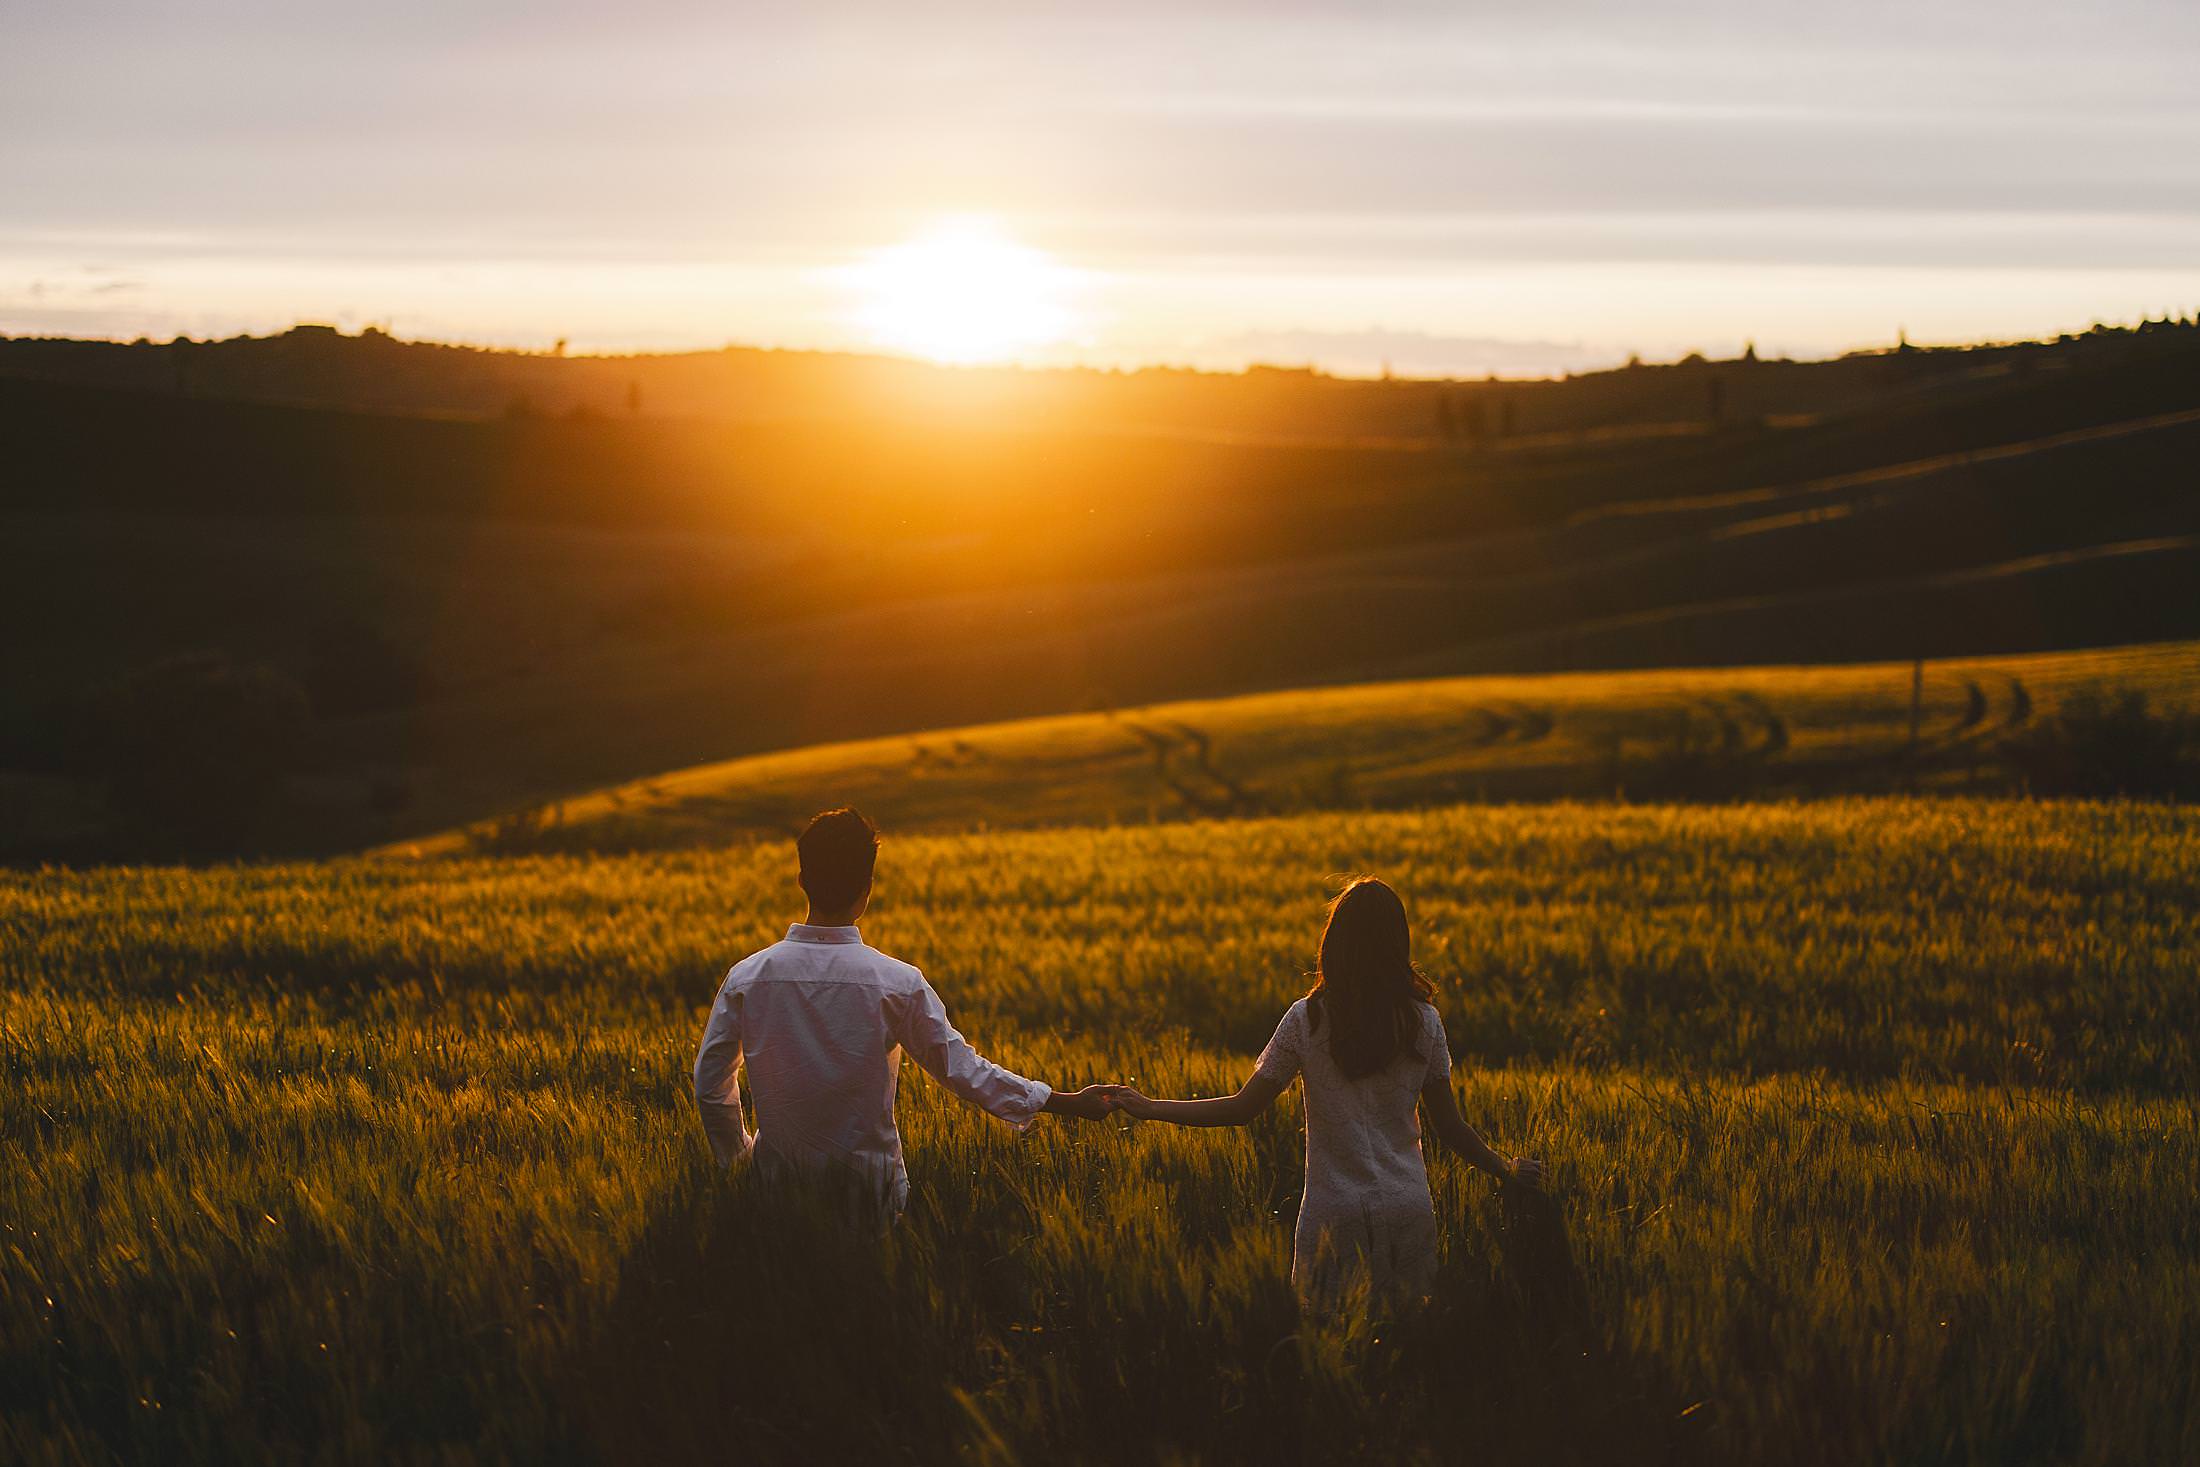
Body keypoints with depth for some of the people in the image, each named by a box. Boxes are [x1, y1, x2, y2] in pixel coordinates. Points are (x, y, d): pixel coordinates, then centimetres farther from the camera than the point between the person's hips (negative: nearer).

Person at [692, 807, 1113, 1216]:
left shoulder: (747, 978, -8)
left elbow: (710, 1086, 0)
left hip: (777, 1180, 2)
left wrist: (736, 1162, 17)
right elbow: (960, 1067, -4)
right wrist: (1065, 1103, 6)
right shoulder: (897, 983, -12)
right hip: (870, 1187, -2)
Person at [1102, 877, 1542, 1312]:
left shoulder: (1307, 1019, -7)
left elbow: (1242, 1109, -4)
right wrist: (1508, 1169, 20)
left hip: (1333, 1211, -2)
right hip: (1408, 1209, 2)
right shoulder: (1423, 1021, -2)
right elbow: (1451, 1127, 3)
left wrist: (1150, 1109, 5)